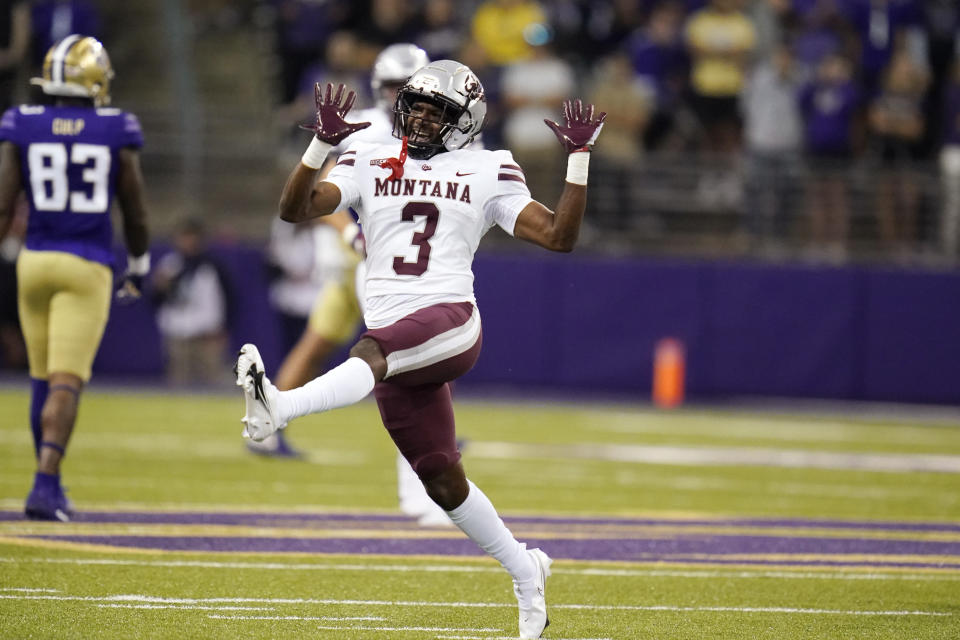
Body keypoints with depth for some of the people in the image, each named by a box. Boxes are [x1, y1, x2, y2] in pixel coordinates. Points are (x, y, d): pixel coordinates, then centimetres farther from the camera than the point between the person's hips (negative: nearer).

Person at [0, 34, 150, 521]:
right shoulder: (116, 134, -3)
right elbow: (135, 211, 6)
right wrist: (139, 267, 21)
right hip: (87, 267, -2)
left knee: (44, 380, 17)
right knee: (66, 384, -7)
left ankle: (51, 483, 25)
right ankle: (45, 486, -21)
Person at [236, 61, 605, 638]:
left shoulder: (487, 174, 8)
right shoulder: (371, 164, 14)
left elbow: (559, 237, 4)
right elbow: (295, 209, 3)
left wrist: (579, 158, -3)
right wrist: (323, 143, -10)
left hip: (450, 322, -4)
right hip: (395, 341, 4)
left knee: (373, 353, -37)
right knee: (442, 480, 8)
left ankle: (279, 408, -61)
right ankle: (525, 571, 25)